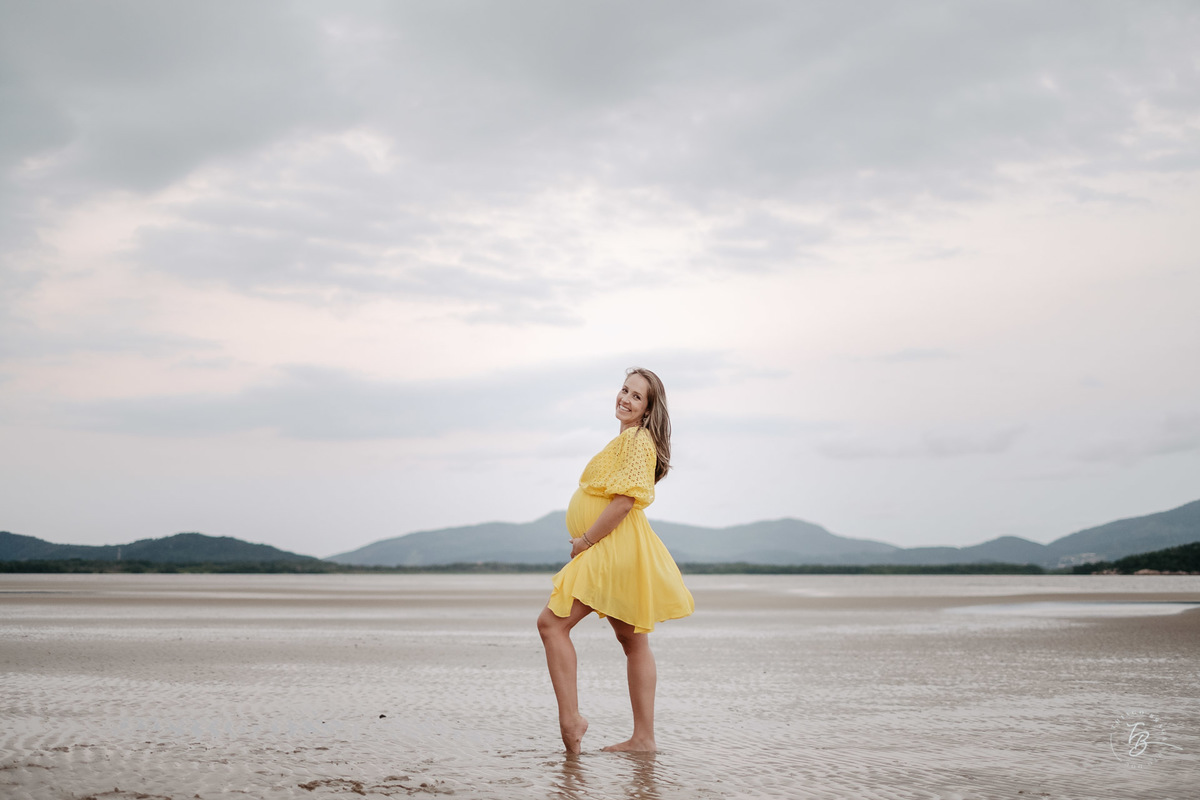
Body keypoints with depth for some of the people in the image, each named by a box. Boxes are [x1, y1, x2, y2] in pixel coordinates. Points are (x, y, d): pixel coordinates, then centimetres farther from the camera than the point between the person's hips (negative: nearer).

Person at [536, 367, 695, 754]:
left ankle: (570, 718, -17)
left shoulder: (638, 439, -12)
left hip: (616, 549, -11)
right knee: (633, 641, 10)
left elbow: (624, 501, -22)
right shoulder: (627, 439, 21)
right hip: (611, 552, 11)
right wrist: (586, 541, 15)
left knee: (552, 621, -14)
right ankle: (643, 736, 13)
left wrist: (586, 540, -15)